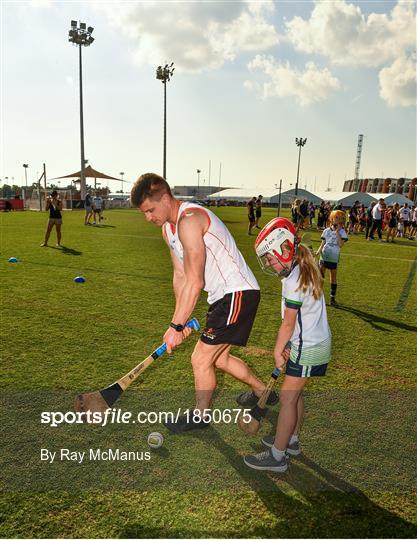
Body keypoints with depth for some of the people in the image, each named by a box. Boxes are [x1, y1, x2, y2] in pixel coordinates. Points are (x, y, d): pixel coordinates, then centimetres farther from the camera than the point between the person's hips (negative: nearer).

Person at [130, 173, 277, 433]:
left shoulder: (189, 220, -24)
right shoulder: (168, 227, 8)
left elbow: (194, 283, -25)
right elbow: (180, 275, 9)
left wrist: (176, 326, -19)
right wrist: (181, 320, 3)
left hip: (238, 294, -10)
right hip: (222, 295, 10)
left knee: (201, 359, -2)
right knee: (219, 358, 21)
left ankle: (200, 416, 23)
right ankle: (262, 392, 43)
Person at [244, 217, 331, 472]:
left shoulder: (294, 281, -23)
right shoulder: (305, 271, 6)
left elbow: (288, 323, -16)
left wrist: (278, 351, -3)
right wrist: (287, 346, 6)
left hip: (308, 348, -9)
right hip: (315, 342, 9)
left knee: (287, 396, -1)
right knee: (295, 393, 20)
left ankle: (277, 456, 10)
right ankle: (291, 440, 36)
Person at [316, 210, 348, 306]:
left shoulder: (342, 232, -3)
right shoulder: (326, 231, 6)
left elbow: (340, 245, -17)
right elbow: (323, 243, 9)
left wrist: (337, 232, -16)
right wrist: (319, 250, -9)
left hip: (334, 258, -2)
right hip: (324, 256, 2)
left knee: (333, 277, 6)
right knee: (320, 275, -1)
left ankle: (332, 298, 15)